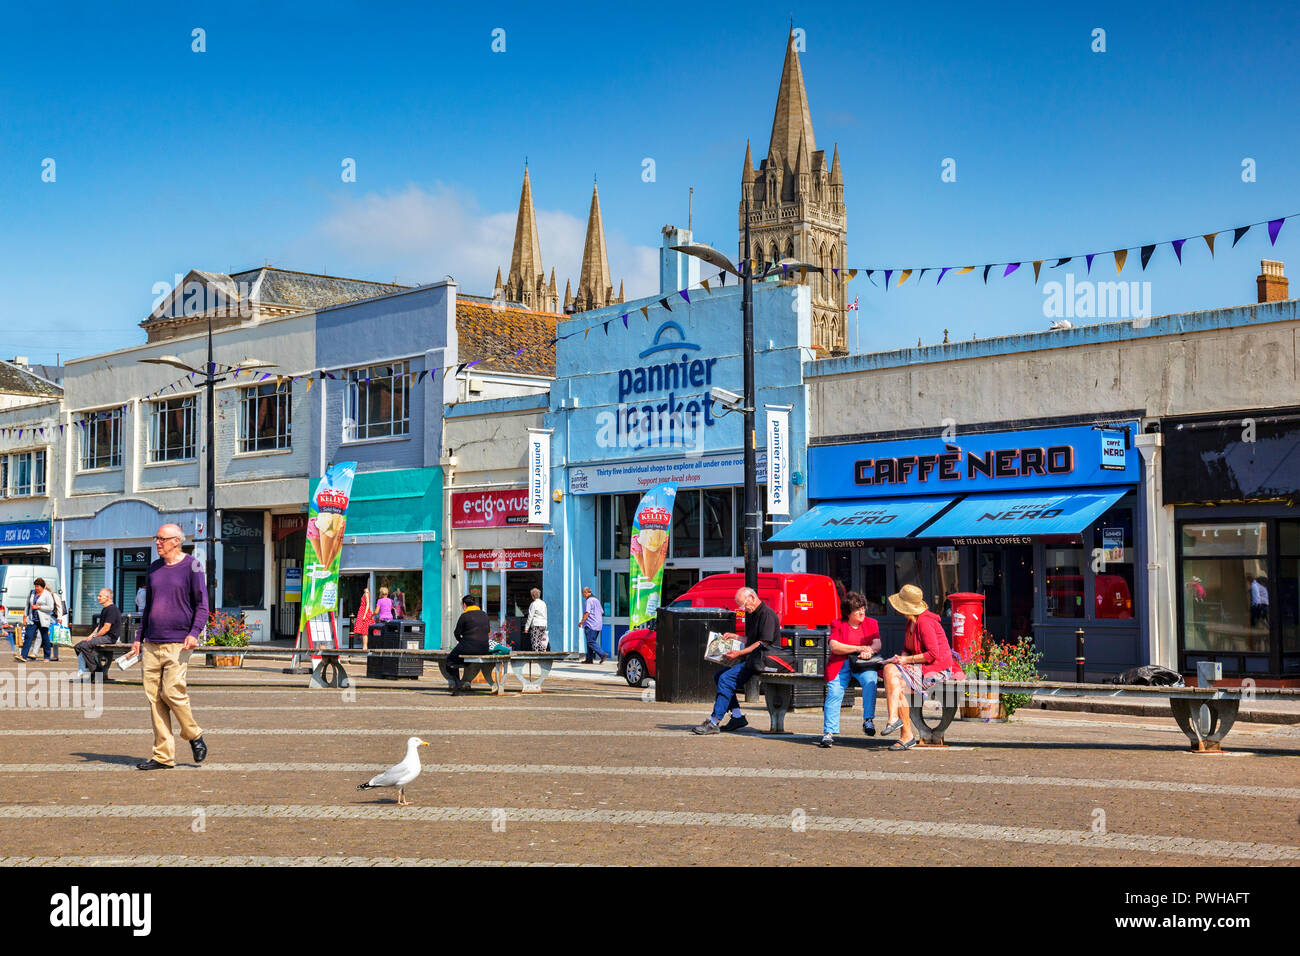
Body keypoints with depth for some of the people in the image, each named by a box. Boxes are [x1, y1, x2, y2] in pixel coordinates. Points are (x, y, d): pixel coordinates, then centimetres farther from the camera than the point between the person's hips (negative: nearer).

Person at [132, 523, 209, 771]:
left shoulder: (191, 566, -1)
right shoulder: (154, 568, 17)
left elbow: (202, 604, -4)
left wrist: (194, 632, -17)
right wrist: (139, 637, 20)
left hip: (178, 642, -6)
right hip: (152, 643, 6)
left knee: (172, 691, -13)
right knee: (154, 696, 1)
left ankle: (194, 735, 12)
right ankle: (163, 756, 4)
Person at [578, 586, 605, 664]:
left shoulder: (589, 600, -11)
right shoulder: (596, 600, 18)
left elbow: (587, 613, -19)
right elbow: (602, 612, 22)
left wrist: (581, 622, -14)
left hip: (590, 625, -9)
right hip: (598, 625, 9)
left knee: (591, 642, -10)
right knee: (590, 642, 12)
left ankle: (602, 655, -21)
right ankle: (589, 659, 11)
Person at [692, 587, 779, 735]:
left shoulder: (767, 614, -12)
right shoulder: (751, 614, 19)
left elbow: (763, 643, -19)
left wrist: (739, 653, -21)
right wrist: (734, 636, 13)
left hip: (761, 660, -11)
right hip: (750, 659, 11)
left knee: (726, 678, -22)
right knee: (718, 676, 4)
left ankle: (714, 722, -23)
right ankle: (737, 716, 1)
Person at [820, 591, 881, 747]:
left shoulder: (871, 624, 16)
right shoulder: (838, 625, 8)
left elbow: (877, 644, 3)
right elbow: (834, 647, -7)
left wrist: (869, 651, -21)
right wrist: (859, 648, -15)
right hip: (841, 664, -1)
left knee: (870, 679, -33)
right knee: (834, 692, -24)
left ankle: (868, 720, -31)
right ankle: (829, 732, -26)